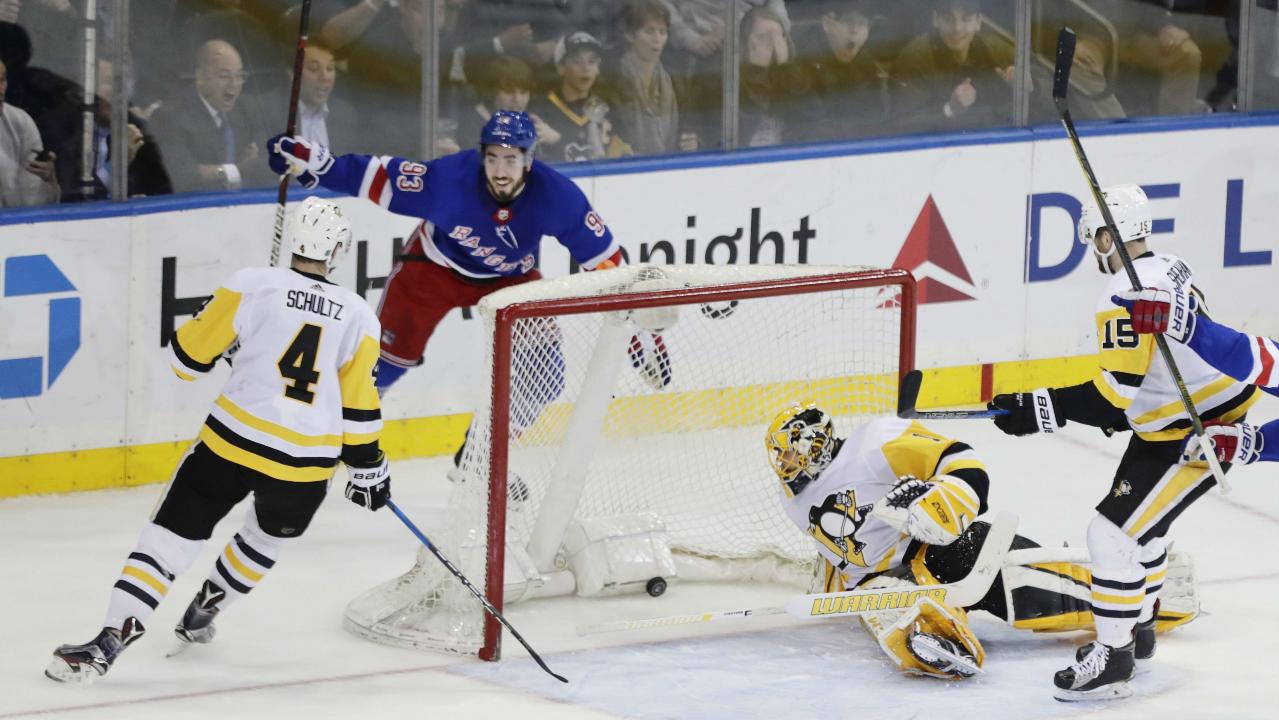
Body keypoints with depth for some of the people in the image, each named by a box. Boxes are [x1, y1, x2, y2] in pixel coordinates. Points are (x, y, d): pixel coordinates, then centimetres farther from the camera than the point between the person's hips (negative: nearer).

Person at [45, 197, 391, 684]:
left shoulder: (252, 286, -3)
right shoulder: (357, 316, 4)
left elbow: (189, 354, 2)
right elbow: (359, 402, 5)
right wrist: (368, 465, 17)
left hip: (235, 440, -2)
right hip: (307, 461, 2)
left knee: (173, 532, 1)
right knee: (270, 535, 32)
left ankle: (111, 639, -12)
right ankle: (201, 616, 42)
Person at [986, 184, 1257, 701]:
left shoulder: (1126, 296, -24)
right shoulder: (1170, 271, 8)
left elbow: (1115, 390, -29)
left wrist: (1040, 409, -27)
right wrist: (1123, 410, 24)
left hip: (1202, 433, -11)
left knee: (1113, 533, -10)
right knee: (1137, 521, 26)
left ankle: (1112, 661, -5)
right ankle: (1136, 631, 41)